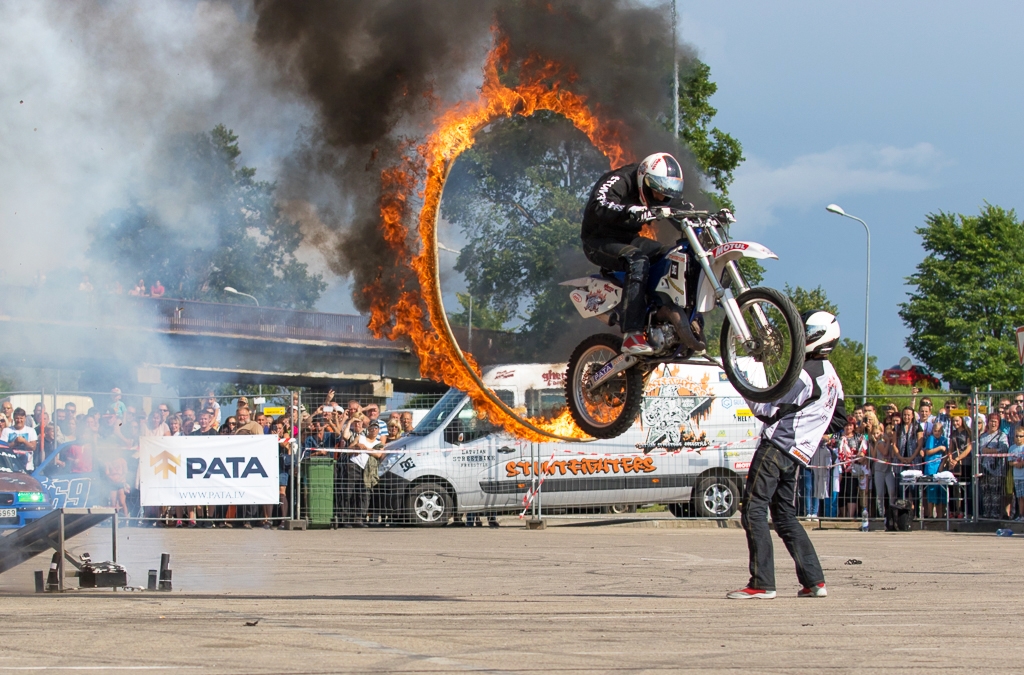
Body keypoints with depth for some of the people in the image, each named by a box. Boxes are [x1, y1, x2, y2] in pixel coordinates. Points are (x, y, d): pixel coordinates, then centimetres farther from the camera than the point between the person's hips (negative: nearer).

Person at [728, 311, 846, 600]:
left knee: (754, 512, -7)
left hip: (776, 447, -9)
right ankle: (814, 581, 9)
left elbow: (770, 411, -16)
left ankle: (762, 583, -12)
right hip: (798, 454, 9)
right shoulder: (831, 377, 15)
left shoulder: (805, 374, -15)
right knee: (785, 517, 15)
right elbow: (839, 420, 23)